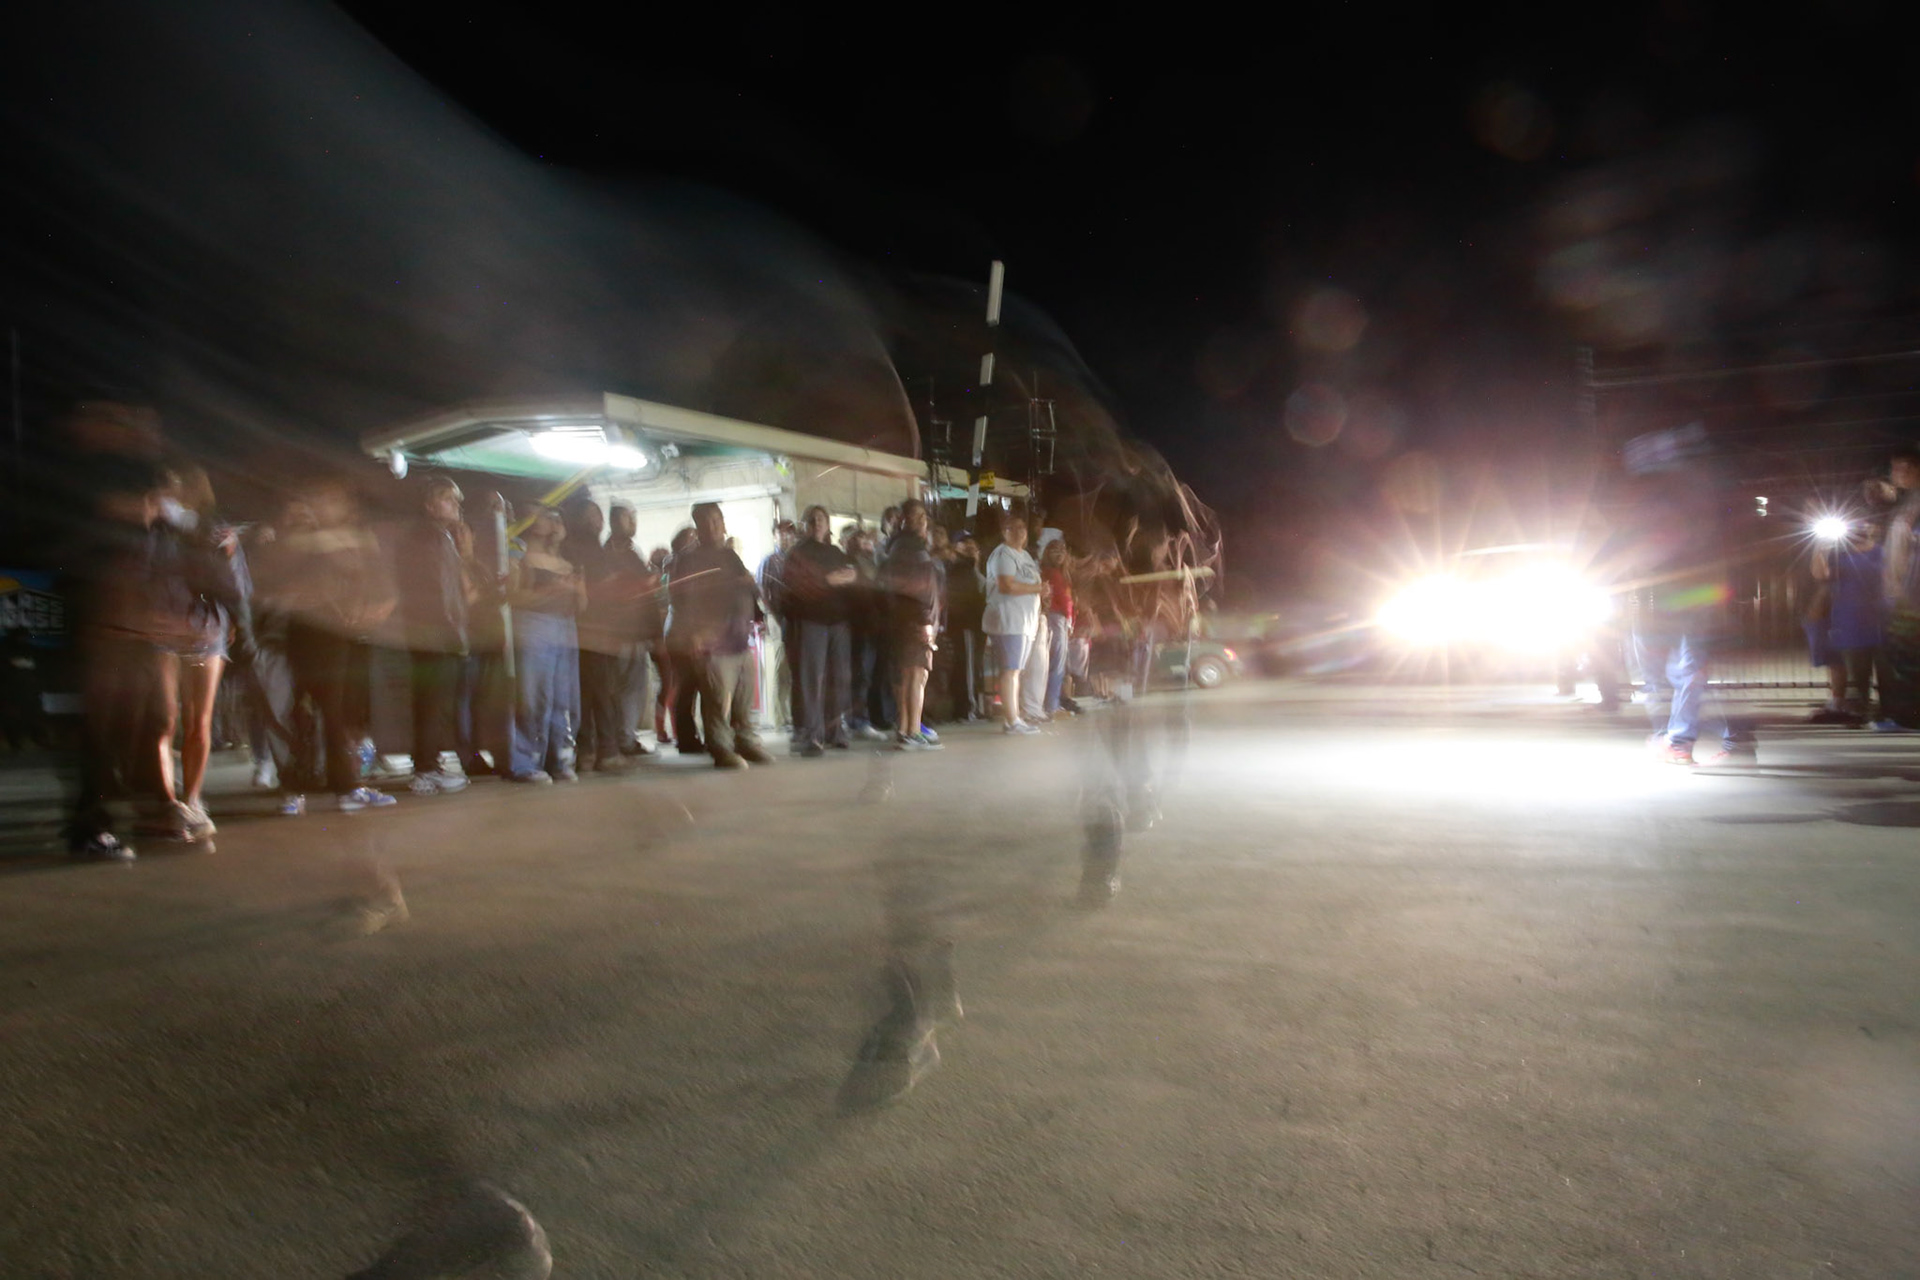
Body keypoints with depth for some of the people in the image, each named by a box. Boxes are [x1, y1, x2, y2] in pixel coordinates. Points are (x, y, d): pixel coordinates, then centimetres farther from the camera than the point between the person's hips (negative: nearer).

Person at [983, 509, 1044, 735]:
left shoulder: (1025, 555, 23)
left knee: (1016, 671, 10)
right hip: (1008, 621, -9)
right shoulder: (1003, 554, -8)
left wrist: (1037, 615, 20)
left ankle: (1016, 717, 13)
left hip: (1025, 623, 10)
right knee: (1010, 670, -10)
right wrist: (1038, 588, -13)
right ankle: (1012, 721, -10)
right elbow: (1007, 585, -21)